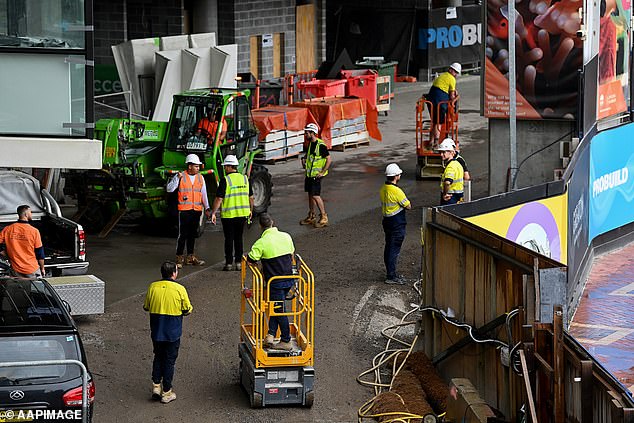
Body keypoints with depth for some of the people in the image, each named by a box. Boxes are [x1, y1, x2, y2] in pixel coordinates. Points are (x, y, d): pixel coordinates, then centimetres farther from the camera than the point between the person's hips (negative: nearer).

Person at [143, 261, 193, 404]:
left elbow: (146, 307, 6)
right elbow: (187, 310, -6)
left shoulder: (153, 287, -4)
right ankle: (166, 392, 11)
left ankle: (156, 386, 12)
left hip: (156, 331, 3)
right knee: (169, 361, 7)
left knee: (158, 358, 20)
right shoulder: (179, 289, -13)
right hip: (173, 332, -3)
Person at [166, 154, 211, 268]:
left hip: (197, 210, 5)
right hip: (184, 210, -5)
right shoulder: (180, 176, -3)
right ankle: (179, 258, -1)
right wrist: (177, 178, -22)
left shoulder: (200, 178, 10)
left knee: (193, 234, 11)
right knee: (183, 234, -6)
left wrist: (207, 208, 9)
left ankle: (190, 257, 19)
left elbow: (204, 194, 15)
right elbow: (169, 189, -9)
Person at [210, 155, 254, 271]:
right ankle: (238, 262, 12)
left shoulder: (225, 180, -11)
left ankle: (229, 263, 3)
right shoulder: (245, 179, 5)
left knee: (229, 239, 3)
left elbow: (219, 199, -14)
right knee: (238, 238, 13)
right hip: (242, 214, 4)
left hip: (228, 214, -4)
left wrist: (213, 213, -8)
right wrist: (250, 210, 25)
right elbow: (251, 197, 12)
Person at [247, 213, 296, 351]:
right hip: (289, 279, 5)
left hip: (275, 282, -5)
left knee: (280, 310, 5)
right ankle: (271, 335, 10)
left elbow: (251, 259, -14)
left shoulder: (261, 243, -15)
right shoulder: (286, 236, 2)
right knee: (278, 307, 17)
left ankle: (286, 342, 11)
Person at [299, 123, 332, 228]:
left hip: (316, 175, -9)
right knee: (310, 195, 14)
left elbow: (329, 159, -18)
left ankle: (324, 217, -4)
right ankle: (311, 217, 24)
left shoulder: (321, 145, -17)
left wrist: (322, 172, -19)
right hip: (309, 174, 9)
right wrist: (304, 159, 8)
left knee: (315, 195, -12)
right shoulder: (310, 144, 10)